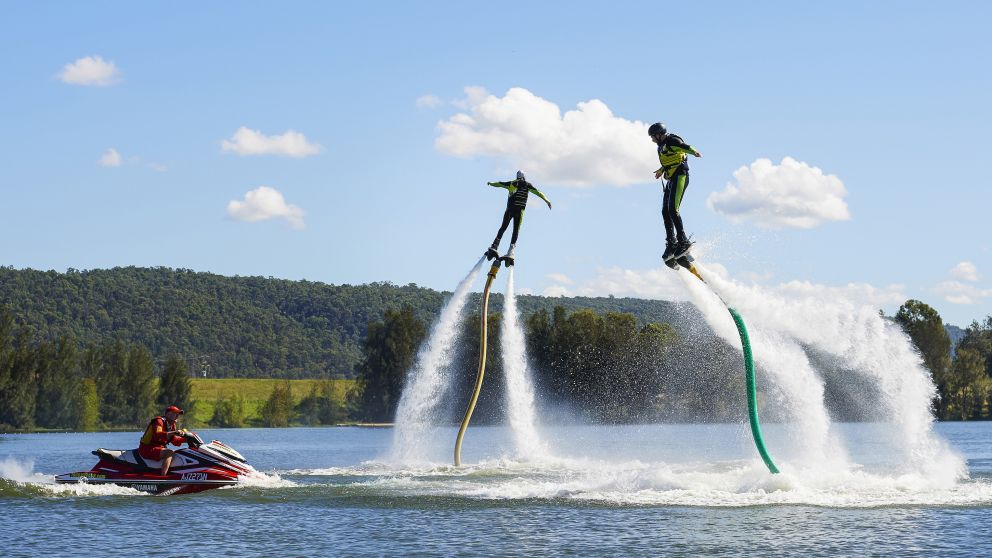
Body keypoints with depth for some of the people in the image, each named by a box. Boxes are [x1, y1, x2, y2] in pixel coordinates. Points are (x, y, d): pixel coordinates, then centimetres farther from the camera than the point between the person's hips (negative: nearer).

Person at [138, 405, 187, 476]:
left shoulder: (172, 426, 15)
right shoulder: (159, 421, -13)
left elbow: (175, 441, 17)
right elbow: (157, 434, -31)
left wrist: (186, 439, 2)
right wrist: (173, 433, -39)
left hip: (159, 448, 10)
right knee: (169, 453, -31)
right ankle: (163, 478, -40)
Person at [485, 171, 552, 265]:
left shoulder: (511, 183, 15)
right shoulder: (526, 184, 8)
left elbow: (500, 184, 28)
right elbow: (537, 192, 2)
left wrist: (491, 184, 48)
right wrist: (547, 200, 2)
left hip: (509, 210, 2)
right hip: (519, 210, -2)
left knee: (503, 228, 10)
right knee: (516, 231, 0)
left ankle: (494, 247, -6)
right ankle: (510, 252, -13)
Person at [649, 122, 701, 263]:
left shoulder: (671, 141, -10)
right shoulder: (662, 146, 19)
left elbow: (684, 146, -30)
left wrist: (694, 152, -51)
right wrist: (662, 170, 54)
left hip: (680, 177, -10)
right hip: (671, 180, 10)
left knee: (673, 210, -18)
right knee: (665, 211, 6)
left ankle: (683, 242, -17)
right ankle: (671, 243, 11)